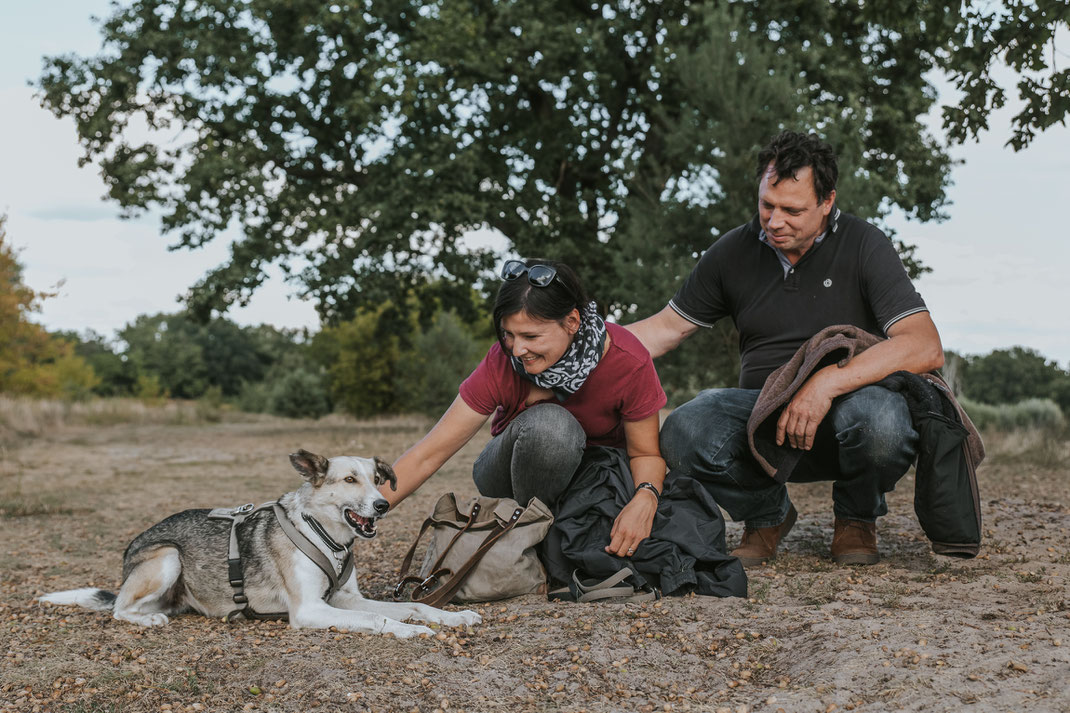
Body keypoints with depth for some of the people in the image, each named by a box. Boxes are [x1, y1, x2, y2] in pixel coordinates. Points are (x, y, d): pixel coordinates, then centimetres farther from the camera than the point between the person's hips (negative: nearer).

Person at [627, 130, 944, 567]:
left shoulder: (863, 246, -6)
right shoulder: (734, 253, 5)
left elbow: (926, 348, -17)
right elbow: (666, 329, 11)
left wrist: (828, 382, -29)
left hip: (846, 403, -2)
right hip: (762, 412, 2)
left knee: (879, 419, -38)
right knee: (683, 432, -29)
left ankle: (856, 517, 1)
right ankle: (767, 514, 6)